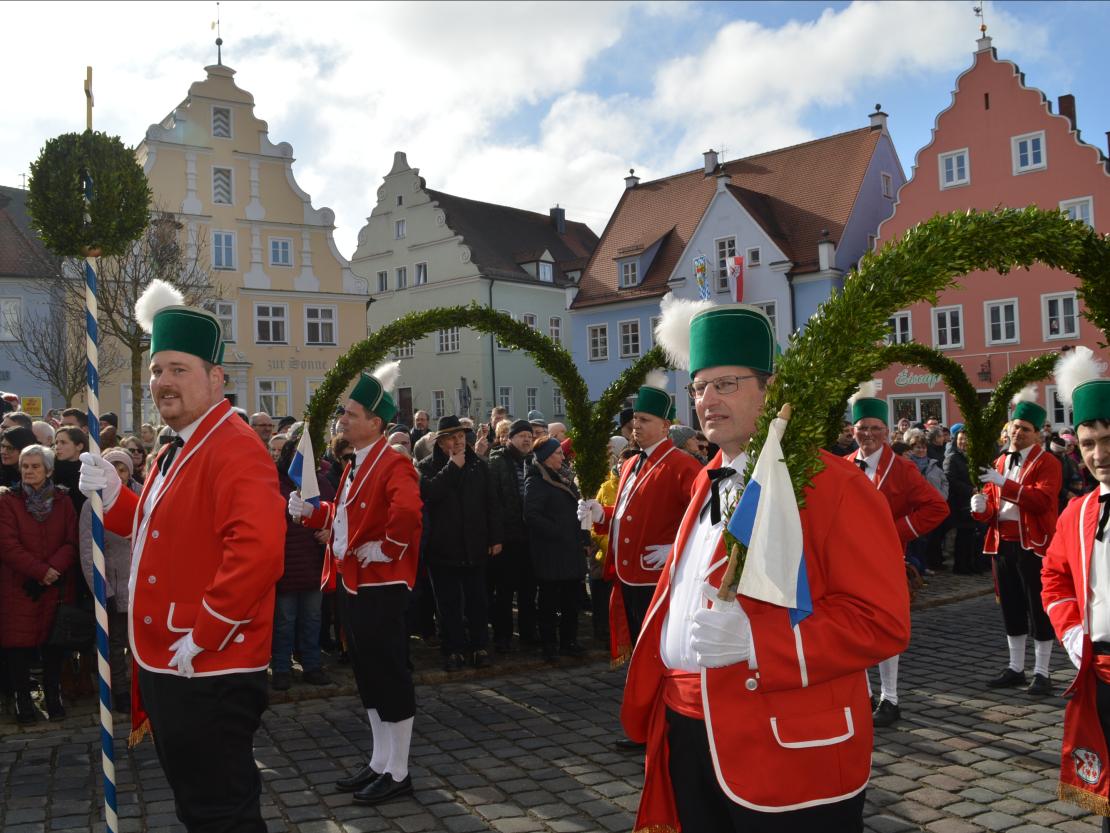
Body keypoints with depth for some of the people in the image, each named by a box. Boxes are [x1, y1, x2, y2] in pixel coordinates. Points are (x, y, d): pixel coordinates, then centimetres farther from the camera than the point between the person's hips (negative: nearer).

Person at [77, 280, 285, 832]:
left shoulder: (235, 448, -19)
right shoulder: (174, 453, 14)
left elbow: (258, 551, -32)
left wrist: (203, 636, -25)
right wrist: (112, 495, 6)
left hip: (209, 673, -10)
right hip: (166, 667, 10)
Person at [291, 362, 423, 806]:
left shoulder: (393, 463, -17)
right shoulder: (354, 465, 14)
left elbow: (407, 512, -35)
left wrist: (388, 548, -24)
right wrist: (311, 511, 7)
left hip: (381, 585, -10)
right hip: (351, 583, 10)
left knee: (390, 675, 0)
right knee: (367, 674, 17)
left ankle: (398, 773, 12)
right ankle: (379, 762, 29)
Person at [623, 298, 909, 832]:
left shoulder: (833, 486, -13)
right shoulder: (708, 482, 11)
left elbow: (882, 621, -18)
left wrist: (752, 641, -28)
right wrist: (657, 699, 12)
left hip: (788, 750, -7)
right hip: (688, 734, 7)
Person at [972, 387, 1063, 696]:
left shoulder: (1047, 463, -6)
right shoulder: (999, 463, 13)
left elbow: (1043, 500, -21)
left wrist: (1004, 484, -28)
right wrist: (982, 508, -10)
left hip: (1034, 545, -6)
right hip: (1002, 543, 6)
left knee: (1039, 609, 1)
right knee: (1011, 608, 12)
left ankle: (1042, 674, 10)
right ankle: (1015, 669, 22)